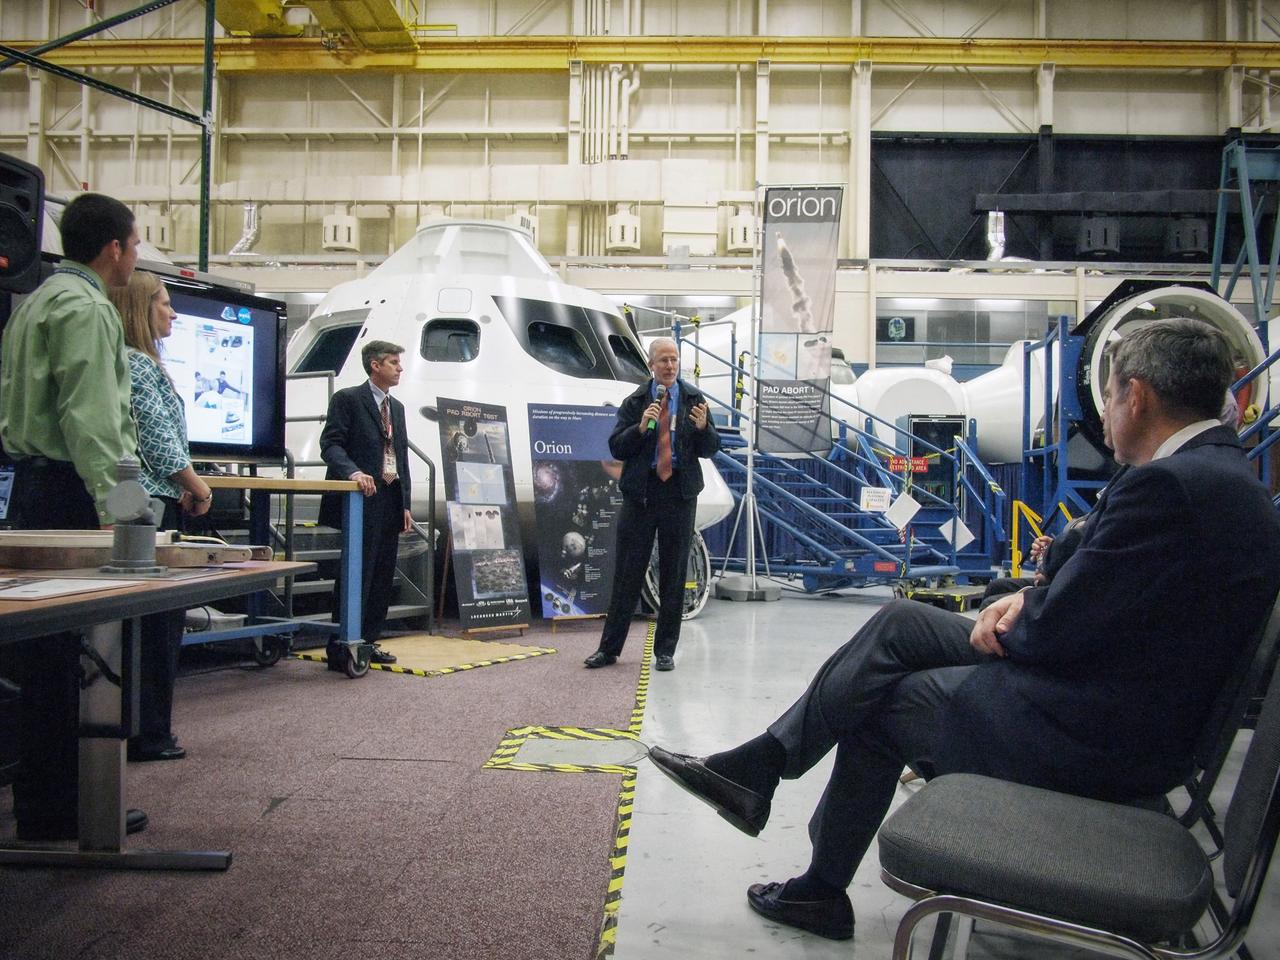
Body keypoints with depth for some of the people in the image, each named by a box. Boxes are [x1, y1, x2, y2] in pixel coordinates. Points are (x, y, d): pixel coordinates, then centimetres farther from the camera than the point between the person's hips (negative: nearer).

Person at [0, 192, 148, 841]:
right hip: (70, 493, -10)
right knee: (66, 654, -6)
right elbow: (89, 417, -20)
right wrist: (110, 507, -23)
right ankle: (56, 812, 1)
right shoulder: (85, 306, -11)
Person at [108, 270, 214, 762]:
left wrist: (182, 488, 15)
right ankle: (148, 734, 4)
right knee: (158, 619, -3)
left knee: (148, 621, 13)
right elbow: (160, 442, -17)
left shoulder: (138, 362, 18)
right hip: (152, 505, -10)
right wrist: (198, 487, -5)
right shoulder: (139, 364, -12)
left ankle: (143, 727, 20)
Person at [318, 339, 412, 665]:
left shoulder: (396, 407, 20)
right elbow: (330, 444, -10)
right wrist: (353, 472, -29)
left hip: (391, 503, 8)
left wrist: (405, 504, 13)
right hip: (363, 500, -8)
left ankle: (367, 642, 19)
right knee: (356, 576, -7)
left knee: (382, 578, 10)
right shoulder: (347, 399, -2)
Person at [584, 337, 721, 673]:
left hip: (680, 493, 1)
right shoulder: (635, 401, 4)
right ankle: (609, 648, 12)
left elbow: (711, 449, 3)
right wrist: (641, 427, -18)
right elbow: (616, 448, -2)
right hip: (639, 493, -1)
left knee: (673, 575, 6)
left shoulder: (694, 399, 5)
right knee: (627, 573, 3)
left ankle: (665, 651, 16)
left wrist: (703, 427, -17)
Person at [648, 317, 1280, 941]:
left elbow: (1057, 631, -22)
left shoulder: (1166, 485, -25)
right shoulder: (1220, 472, 8)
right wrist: (1027, 600, 0)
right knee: (899, 625, 8)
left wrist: (1006, 628, -2)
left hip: (1089, 733, -9)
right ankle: (757, 766, 14)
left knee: (878, 701, 5)